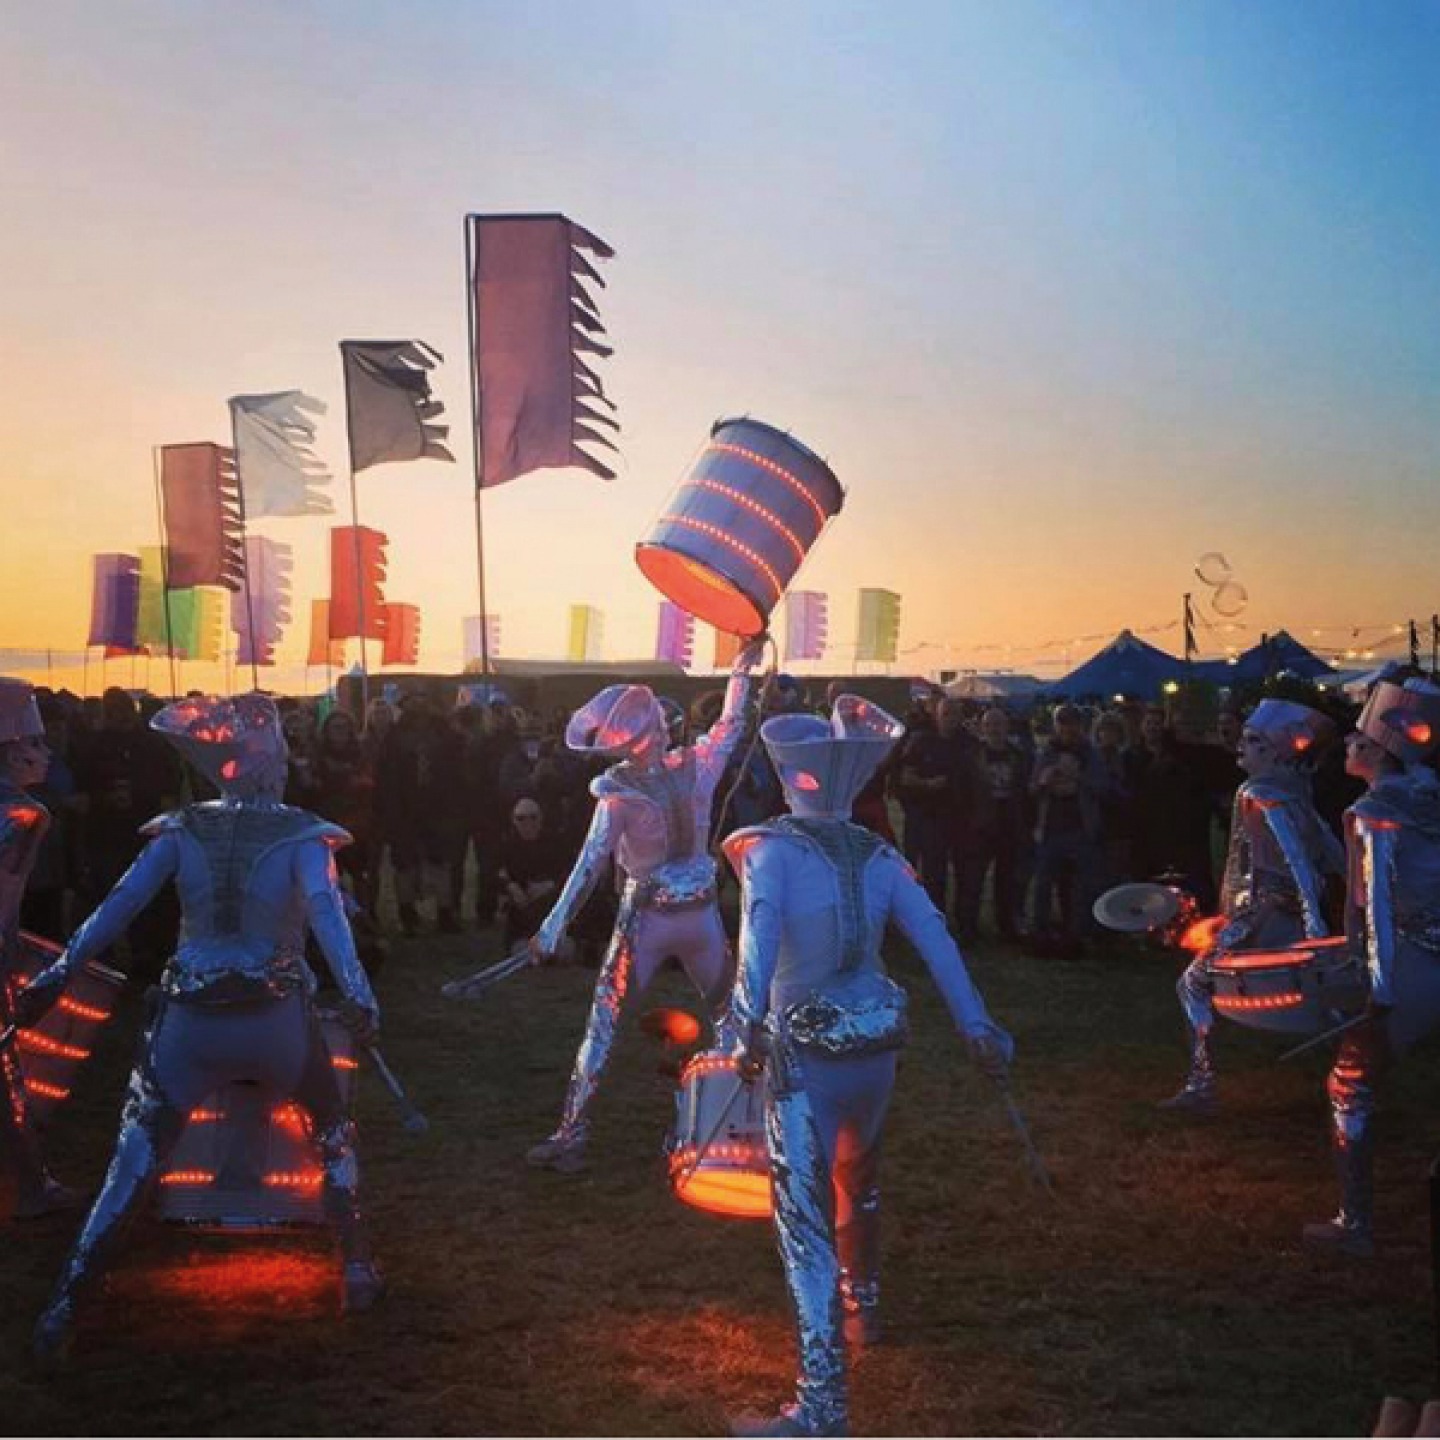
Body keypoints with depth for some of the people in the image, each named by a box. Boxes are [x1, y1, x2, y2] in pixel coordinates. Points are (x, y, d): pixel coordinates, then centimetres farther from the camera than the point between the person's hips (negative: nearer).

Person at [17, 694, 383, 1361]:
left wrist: (55, 976, -9)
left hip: (190, 1020, 1)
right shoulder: (300, 834, -5)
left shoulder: (182, 830, 1)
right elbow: (324, 910, -22)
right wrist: (356, 993, -31)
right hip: (276, 1018, -1)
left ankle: (64, 1309, 5)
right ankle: (357, 1270, 23)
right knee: (333, 1133, 24)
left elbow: (120, 904, -8)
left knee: (132, 1165, 9)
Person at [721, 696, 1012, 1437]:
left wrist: (746, 1021, -37)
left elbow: (761, 935, -28)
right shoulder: (878, 855, 4)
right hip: (876, 1047, 6)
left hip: (806, 1057, -6)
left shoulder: (773, 849, -10)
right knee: (857, 1182, 30)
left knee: (805, 1219, -3)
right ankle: (862, 1304, 52)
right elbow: (937, 940, -1)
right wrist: (978, 1028, 0)